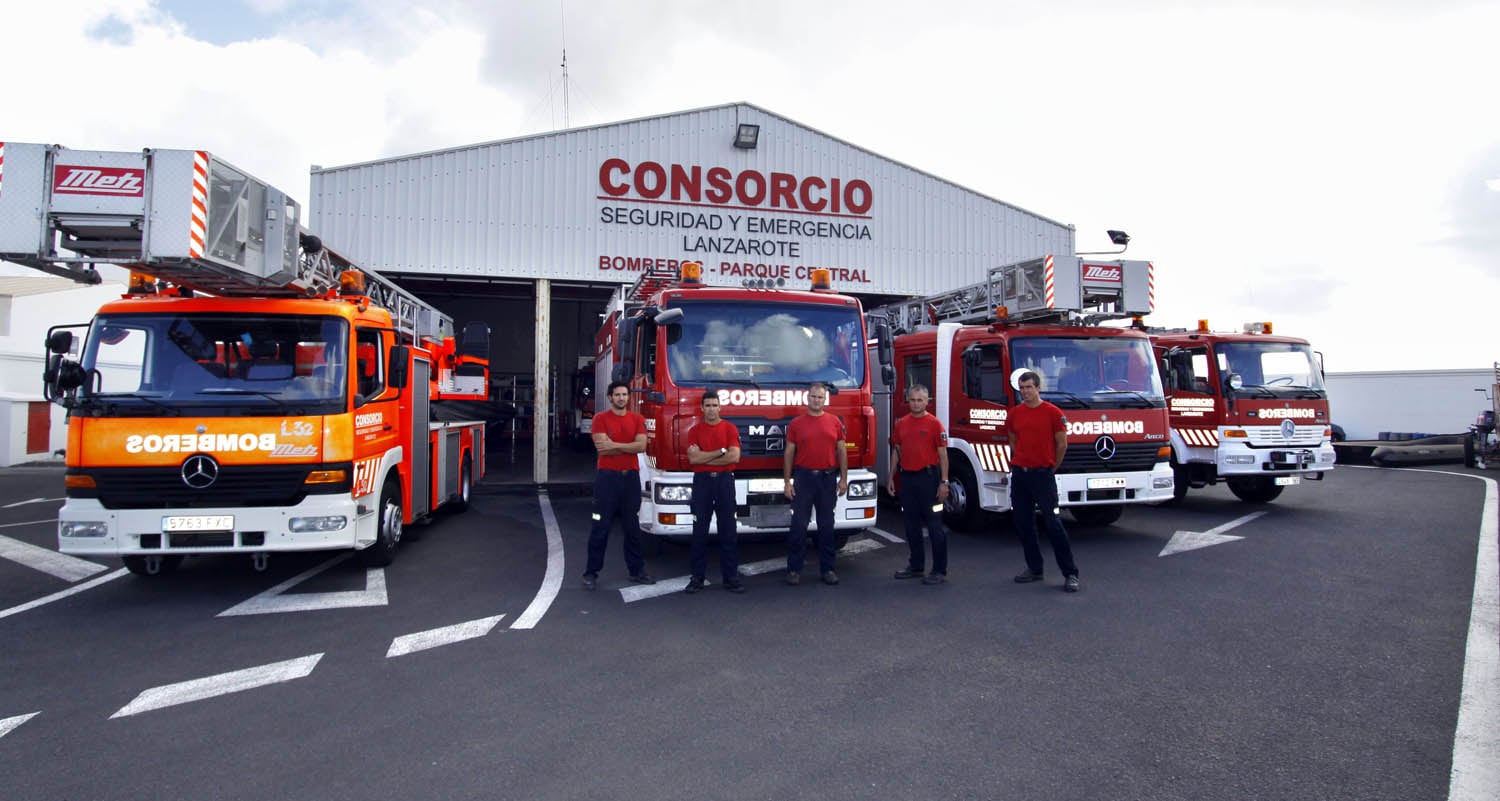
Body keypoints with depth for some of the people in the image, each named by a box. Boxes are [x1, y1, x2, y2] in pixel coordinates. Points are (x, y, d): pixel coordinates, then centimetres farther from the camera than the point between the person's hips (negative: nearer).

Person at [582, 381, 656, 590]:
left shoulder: (637, 420, 9)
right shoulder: (600, 419, 0)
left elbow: (642, 445, -6)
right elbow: (602, 448, -13)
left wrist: (614, 445, -13)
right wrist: (630, 447, -7)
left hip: (631, 476, 3)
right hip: (607, 477, -3)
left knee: (632, 527, 10)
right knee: (600, 527, 0)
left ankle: (636, 570, 17)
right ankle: (591, 573, 6)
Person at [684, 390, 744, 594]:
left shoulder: (730, 429, 4)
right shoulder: (694, 431, 5)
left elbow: (734, 456, -9)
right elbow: (693, 458, -8)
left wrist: (705, 458, -8)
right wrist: (721, 451, -8)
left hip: (725, 480, 0)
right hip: (702, 481, 0)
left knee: (728, 531, 2)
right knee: (699, 531, 3)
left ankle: (731, 576, 8)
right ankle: (697, 576, 9)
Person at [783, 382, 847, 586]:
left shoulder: (835, 422, 6)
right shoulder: (796, 424, 3)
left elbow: (842, 452, 8)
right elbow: (789, 454, 4)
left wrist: (843, 479, 2)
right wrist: (787, 482, -1)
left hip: (828, 479, 1)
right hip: (803, 478, -1)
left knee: (827, 526, 7)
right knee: (799, 525, -1)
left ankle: (827, 568, 16)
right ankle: (794, 569, 7)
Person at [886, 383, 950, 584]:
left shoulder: (934, 423, -5)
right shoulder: (900, 424, 11)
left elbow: (942, 455, -7)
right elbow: (896, 451, 16)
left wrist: (944, 482, -12)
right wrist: (891, 478, 12)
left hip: (928, 477, -6)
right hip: (907, 478, 6)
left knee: (934, 526, -3)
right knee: (912, 525, 13)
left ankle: (940, 571, 3)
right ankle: (916, 566, 24)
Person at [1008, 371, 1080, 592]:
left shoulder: (1053, 413, -5)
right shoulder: (1014, 413, 8)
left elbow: (1062, 444, 0)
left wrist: (1050, 468, 6)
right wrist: (1019, 465, 15)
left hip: (1042, 474, -5)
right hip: (1019, 474, 5)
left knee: (1054, 524, -7)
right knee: (1023, 524, 9)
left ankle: (1070, 574, -2)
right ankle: (1034, 568, 20)